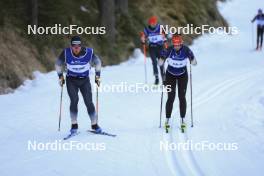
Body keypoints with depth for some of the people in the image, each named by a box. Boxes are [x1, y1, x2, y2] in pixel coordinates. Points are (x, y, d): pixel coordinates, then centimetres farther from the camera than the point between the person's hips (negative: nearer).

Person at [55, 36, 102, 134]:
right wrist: (60, 76, 1)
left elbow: (97, 62, 4)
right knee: (74, 100, -17)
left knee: (89, 102, -9)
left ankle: (94, 125, 5)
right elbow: (58, 64, 3)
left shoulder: (89, 53, -17)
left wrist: (97, 75, 2)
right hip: (71, 81, 0)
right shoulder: (66, 53, -16)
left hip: (85, 80, 0)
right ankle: (74, 125, -7)